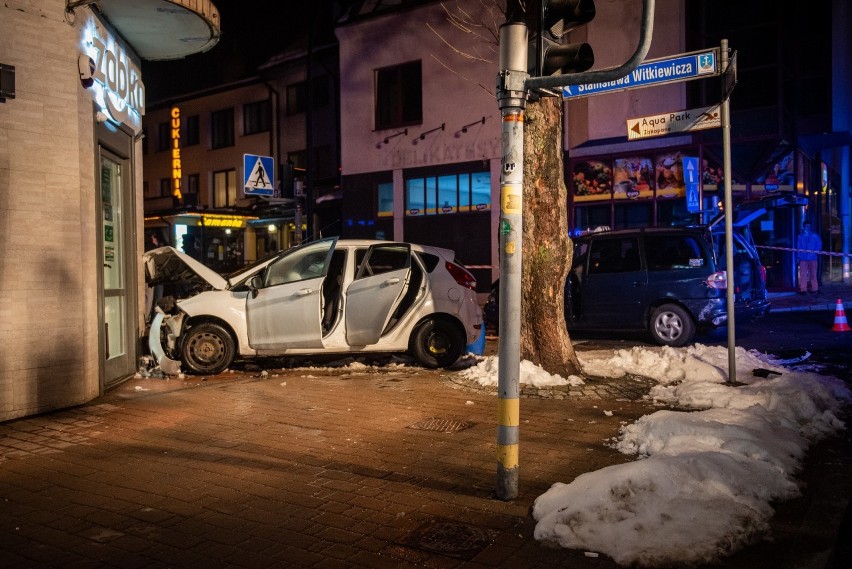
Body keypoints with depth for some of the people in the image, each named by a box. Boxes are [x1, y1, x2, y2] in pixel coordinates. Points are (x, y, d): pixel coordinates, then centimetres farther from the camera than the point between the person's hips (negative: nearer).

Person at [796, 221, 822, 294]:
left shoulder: (814, 236, 4)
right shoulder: (800, 236, 7)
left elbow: (819, 244, 6)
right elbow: (798, 247, 9)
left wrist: (815, 252, -6)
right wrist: (798, 256, 4)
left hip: (812, 258, 0)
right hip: (803, 258, 0)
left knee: (813, 274, 4)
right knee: (803, 274, -4)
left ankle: (814, 289, 11)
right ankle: (803, 289, -1)